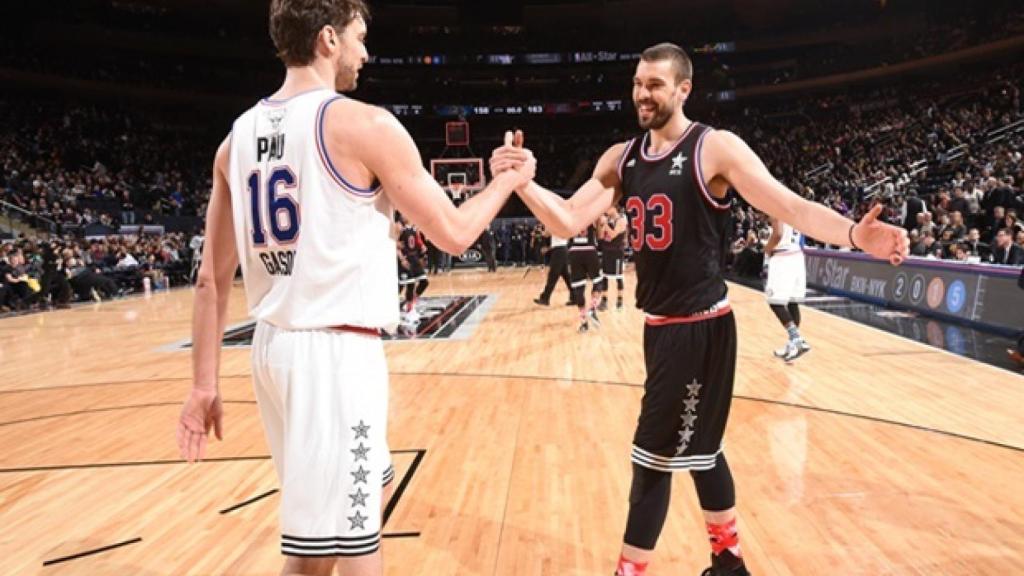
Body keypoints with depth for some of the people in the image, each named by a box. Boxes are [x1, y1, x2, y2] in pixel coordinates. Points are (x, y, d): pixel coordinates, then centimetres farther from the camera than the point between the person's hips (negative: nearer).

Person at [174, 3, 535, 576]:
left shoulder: (237, 138, 9)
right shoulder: (364, 124, -11)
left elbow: (212, 279, 9)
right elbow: (454, 234, -6)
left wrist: (205, 385, 14)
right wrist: (508, 180, 12)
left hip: (275, 345, 8)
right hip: (338, 350, -8)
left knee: (368, 491, 27)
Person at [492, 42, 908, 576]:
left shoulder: (716, 148, -11)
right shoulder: (621, 157, 7)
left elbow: (791, 207, -17)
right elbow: (568, 220, 0)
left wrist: (854, 234, -34)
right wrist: (522, 181, -16)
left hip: (700, 327, -7)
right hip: (662, 326, 8)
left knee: (653, 455, -2)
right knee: (696, 447, 20)